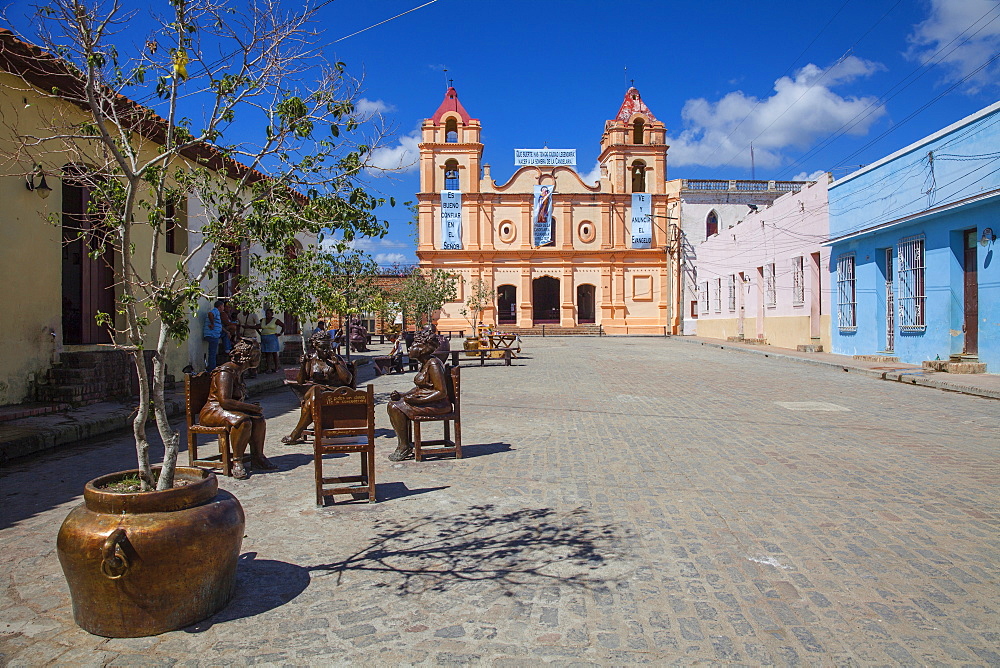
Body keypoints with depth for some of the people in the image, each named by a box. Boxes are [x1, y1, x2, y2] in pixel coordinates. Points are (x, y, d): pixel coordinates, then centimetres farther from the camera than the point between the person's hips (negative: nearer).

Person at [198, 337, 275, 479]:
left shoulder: (238, 371, 13)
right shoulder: (226, 372, -18)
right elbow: (225, 401, -28)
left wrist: (252, 407, -1)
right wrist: (251, 407, -22)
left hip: (229, 410, 9)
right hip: (213, 412, -9)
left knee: (258, 418, -13)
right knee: (243, 421, -34)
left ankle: (257, 457, -7)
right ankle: (237, 462, -24)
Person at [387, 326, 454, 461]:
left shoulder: (433, 364, -18)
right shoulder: (425, 364, 13)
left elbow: (442, 392, -23)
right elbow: (419, 388, 20)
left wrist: (418, 401, -24)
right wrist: (402, 395, 5)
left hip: (437, 405, -11)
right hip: (423, 400, 11)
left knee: (397, 408, -21)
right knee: (392, 404, 3)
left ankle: (404, 447, -8)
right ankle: (404, 444, 3)